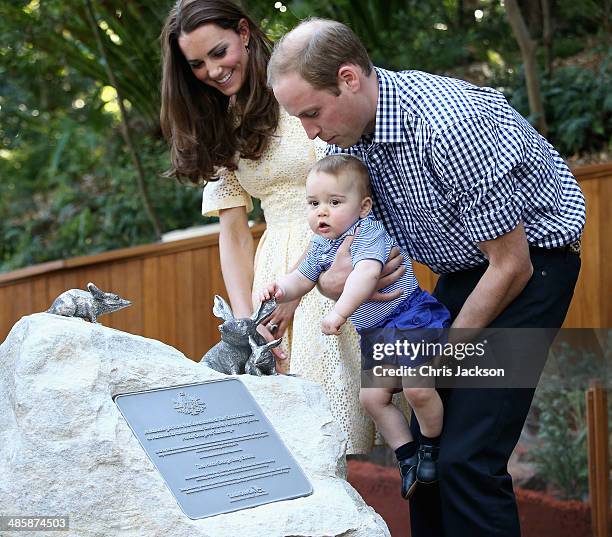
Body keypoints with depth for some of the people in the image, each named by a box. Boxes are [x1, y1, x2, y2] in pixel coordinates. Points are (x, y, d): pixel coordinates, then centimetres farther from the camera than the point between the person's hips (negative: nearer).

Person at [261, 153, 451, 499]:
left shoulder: (370, 232, -19)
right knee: (372, 397, 3)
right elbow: (302, 279, 16)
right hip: (373, 333, 9)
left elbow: (367, 274, -36)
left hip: (410, 318, -9)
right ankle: (407, 456, 17)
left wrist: (340, 312, -46)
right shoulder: (321, 245, 8)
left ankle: (432, 445, 6)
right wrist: (280, 290, -7)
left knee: (417, 389, -19)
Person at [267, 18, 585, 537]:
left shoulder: (450, 126, -32)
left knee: (466, 456, -15)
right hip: (462, 266, 8)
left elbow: (511, 266, -23)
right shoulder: (349, 128, -6)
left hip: (530, 259, -8)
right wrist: (328, 277, -16)